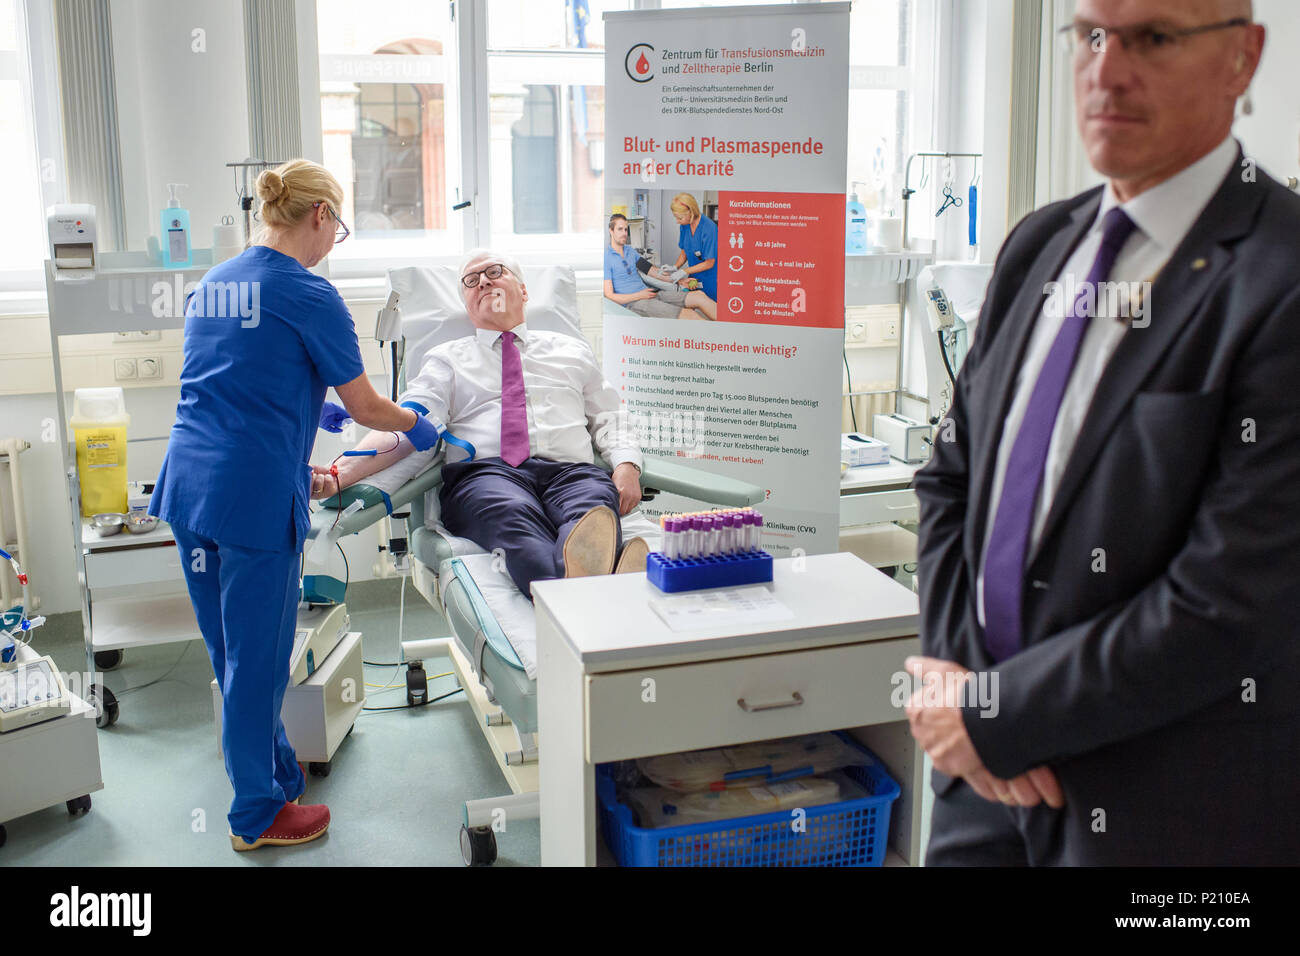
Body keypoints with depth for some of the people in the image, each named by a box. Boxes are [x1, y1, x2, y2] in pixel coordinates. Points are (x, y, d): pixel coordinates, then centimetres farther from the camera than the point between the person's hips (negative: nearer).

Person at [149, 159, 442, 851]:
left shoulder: (213, 283, 13)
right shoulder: (307, 295, -10)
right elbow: (368, 408, -4)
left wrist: (312, 408, 35)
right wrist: (416, 425, 15)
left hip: (188, 482, 8)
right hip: (254, 493, -8)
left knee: (232, 651, 18)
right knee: (256, 657, 5)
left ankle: (277, 775, 36)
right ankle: (258, 815, 21)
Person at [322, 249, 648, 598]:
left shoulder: (571, 350, 31)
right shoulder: (447, 358, 24)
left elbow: (608, 419, 29)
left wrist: (627, 464, 5)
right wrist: (340, 474, -9)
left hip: (569, 472, 2)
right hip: (486, 471, -2)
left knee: (595, 509, -38)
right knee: (513, 515, -41)